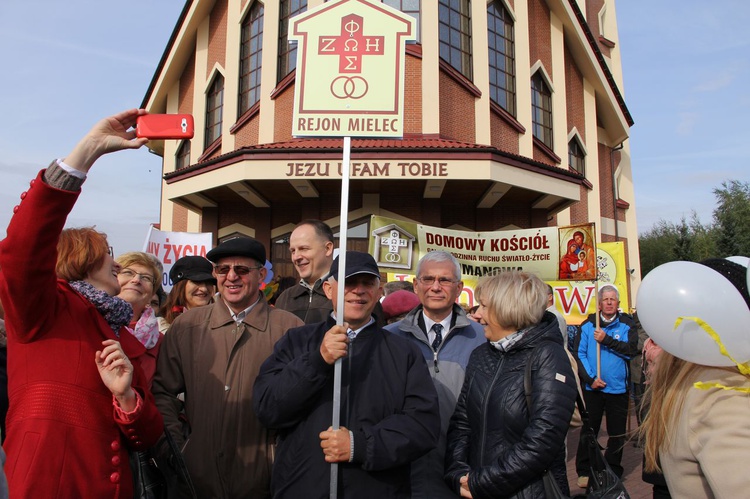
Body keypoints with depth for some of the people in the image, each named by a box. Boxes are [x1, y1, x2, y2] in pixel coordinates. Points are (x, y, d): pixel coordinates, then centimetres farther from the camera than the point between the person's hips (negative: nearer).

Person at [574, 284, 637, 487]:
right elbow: (580, 354, -4)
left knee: (617, 434, 11)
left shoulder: (627, 325, 0)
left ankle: (613, 471, 28)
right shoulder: (587, 325, 0)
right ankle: (584, 471, 21)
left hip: (618, 388, 0)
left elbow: (631, 350, -14)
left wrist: (606, 340, -21)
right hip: (592, 387, 0)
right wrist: (590, 378, -13)